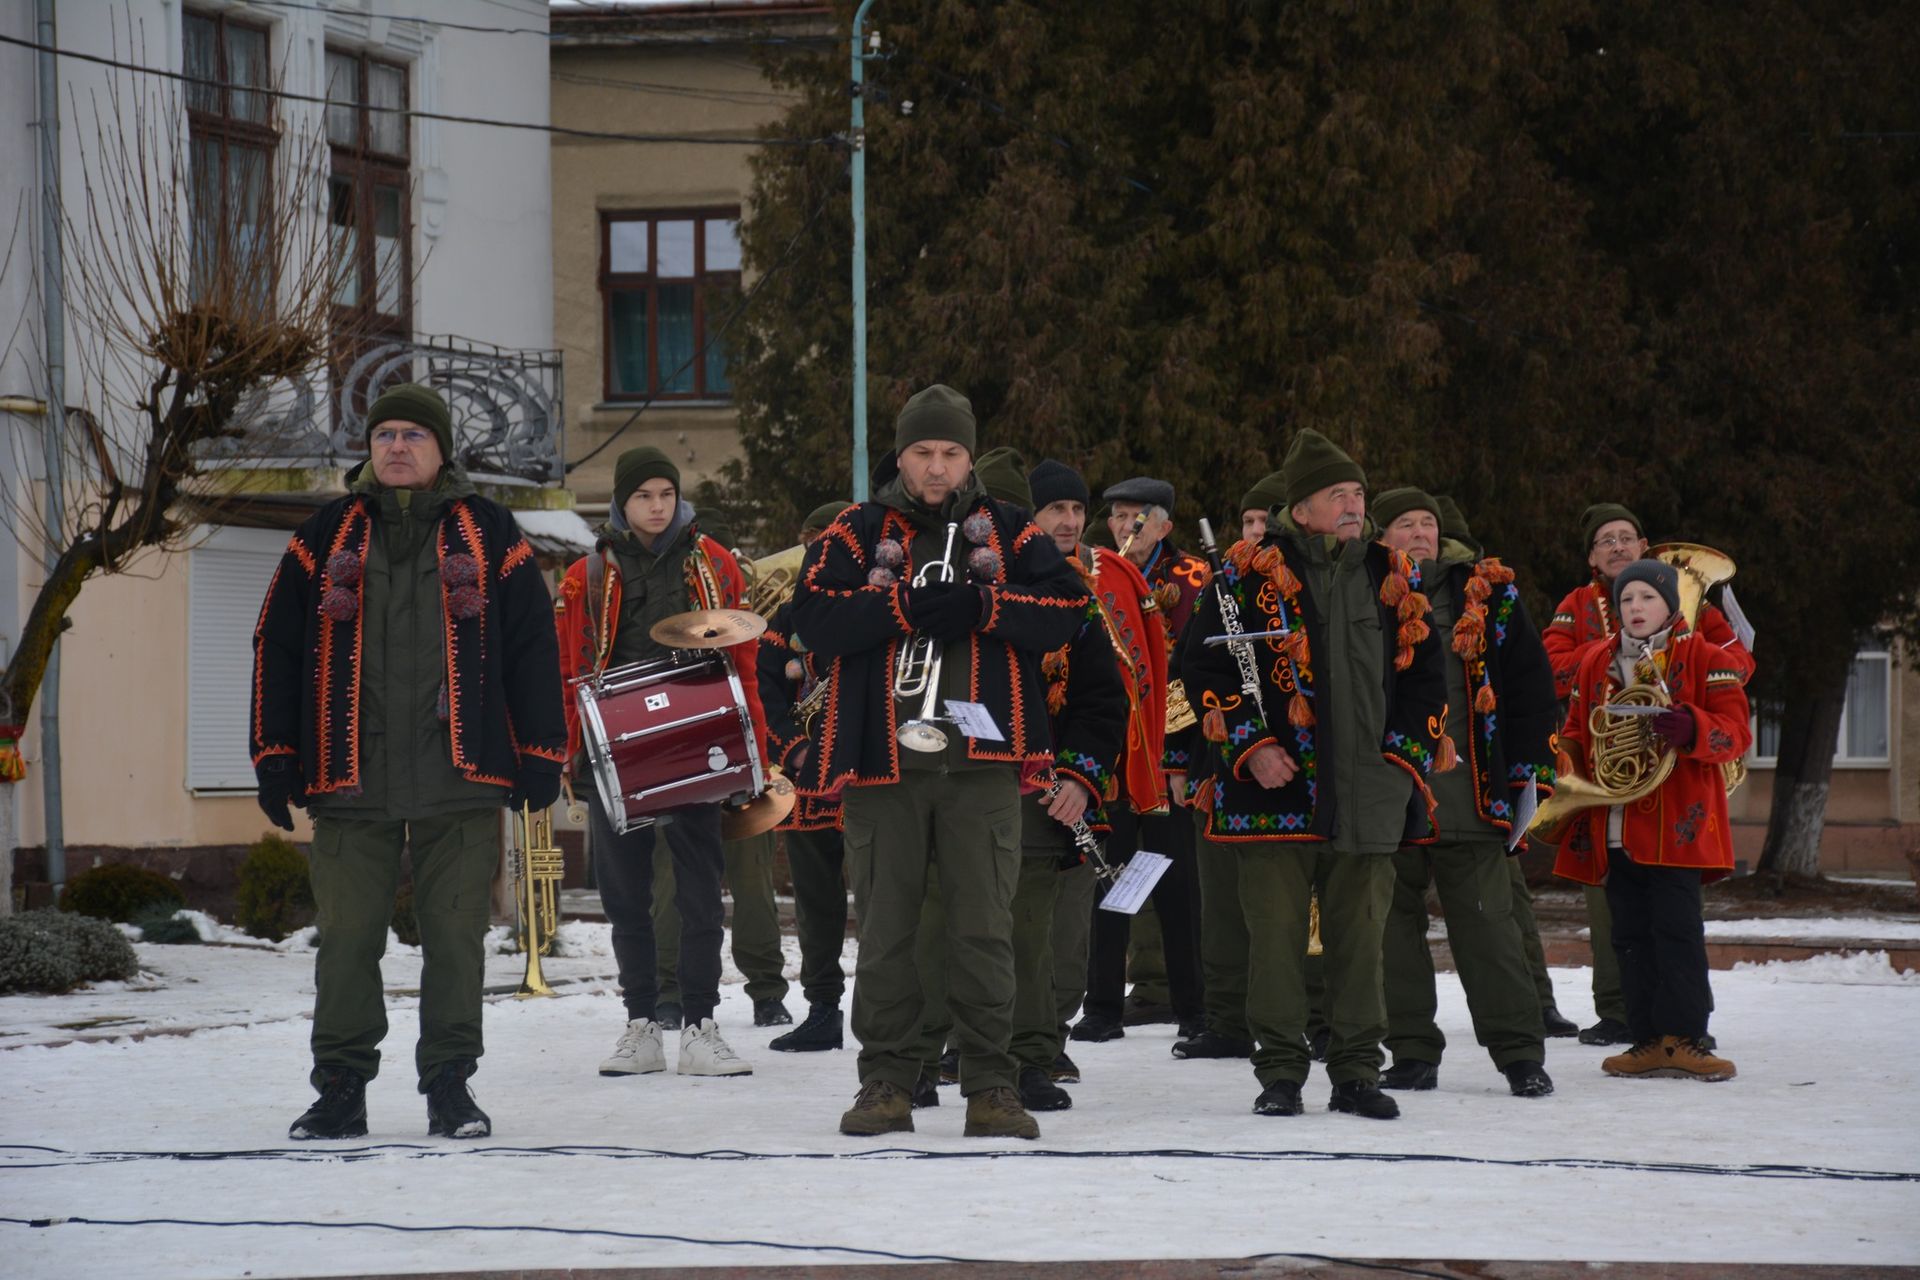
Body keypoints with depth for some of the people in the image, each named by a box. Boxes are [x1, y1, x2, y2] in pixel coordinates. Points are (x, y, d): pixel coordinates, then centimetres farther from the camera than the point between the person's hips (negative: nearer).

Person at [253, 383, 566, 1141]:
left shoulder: (488, 534, 7)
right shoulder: (327, 536, 11)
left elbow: (531, 647, 6)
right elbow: (278, 646, 10)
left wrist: (541, 756, 1)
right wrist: (275, 758, 4)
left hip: (461, 778, -1)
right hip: (350, 779, 1)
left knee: (456, 935, 2)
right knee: (346, 937, 1)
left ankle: (450, 1085, 11)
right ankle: (341, 1090, 9)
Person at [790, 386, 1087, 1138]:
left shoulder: (1010, 534, 10)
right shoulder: (856, 534, 8)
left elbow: (1066, 609, -2)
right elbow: (814, 616, -7)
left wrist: (980, 605, -14)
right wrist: (906, 605, -16)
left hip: (980, 762, 0)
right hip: (883, 758, 0)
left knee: (984, 927, 0)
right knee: (884, 927, 4)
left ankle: (990, 1085, 5)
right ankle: (886, 1081, 11)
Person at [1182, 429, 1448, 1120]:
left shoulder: (1393, 578, 11)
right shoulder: (1250, 573, 0)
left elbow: (1425, 674, 16)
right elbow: (1203, 663, -1)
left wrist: (1404, 755, 5)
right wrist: (1250, 745, -10)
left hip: (1368, 791, 3)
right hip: (1275, 787, -3)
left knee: (1359, 934, 6)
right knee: (1275, 934, -2)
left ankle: (1357, 1071, 14)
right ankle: (1279, 1072, 7)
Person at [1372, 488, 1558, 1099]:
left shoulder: (1487, 591, 5)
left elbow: (1531, 684, 8)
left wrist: (1530, 772, 3)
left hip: (1468, 793, -1)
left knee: (1486, 922, -3)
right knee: (1394, 921, 5)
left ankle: (1521, 1053, 1)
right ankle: (1412, 1052, 13)